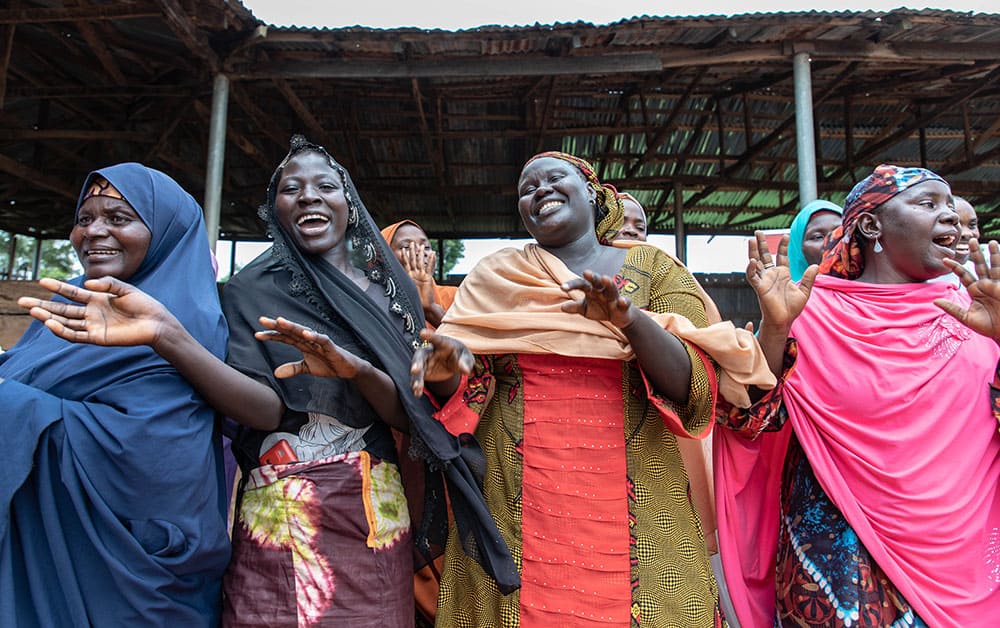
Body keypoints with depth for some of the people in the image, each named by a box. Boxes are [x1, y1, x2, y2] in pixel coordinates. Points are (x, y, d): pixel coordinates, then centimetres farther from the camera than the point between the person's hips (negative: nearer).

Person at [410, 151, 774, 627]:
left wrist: (629, 317, -21)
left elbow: (696, 387, -4)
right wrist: (450, 364, -17)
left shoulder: (653, 268, 5)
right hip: (514, 511, 1)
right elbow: (464, 398, 6)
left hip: (638, 511, 0)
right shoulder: (494, 277, 8)